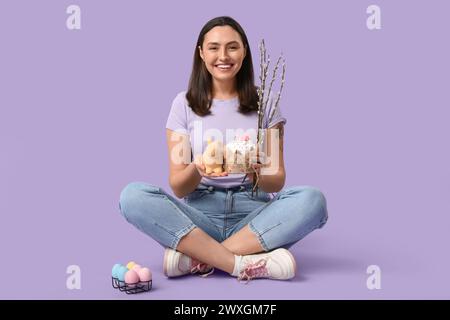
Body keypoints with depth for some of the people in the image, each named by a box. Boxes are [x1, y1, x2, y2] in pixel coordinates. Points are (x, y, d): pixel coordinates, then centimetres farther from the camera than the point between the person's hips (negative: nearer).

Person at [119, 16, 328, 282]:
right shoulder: (185, 103, 5)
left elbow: (277, 182, 2)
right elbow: (178, 188, 1)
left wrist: (259, 172, -21)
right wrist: (197, 169, -22)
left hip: (252, 215, 1)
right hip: (200, 214, 0)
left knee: (312, 199, -29)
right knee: (133, 195, -27)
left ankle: (195, 258, -27)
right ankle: (248, 265, -30)